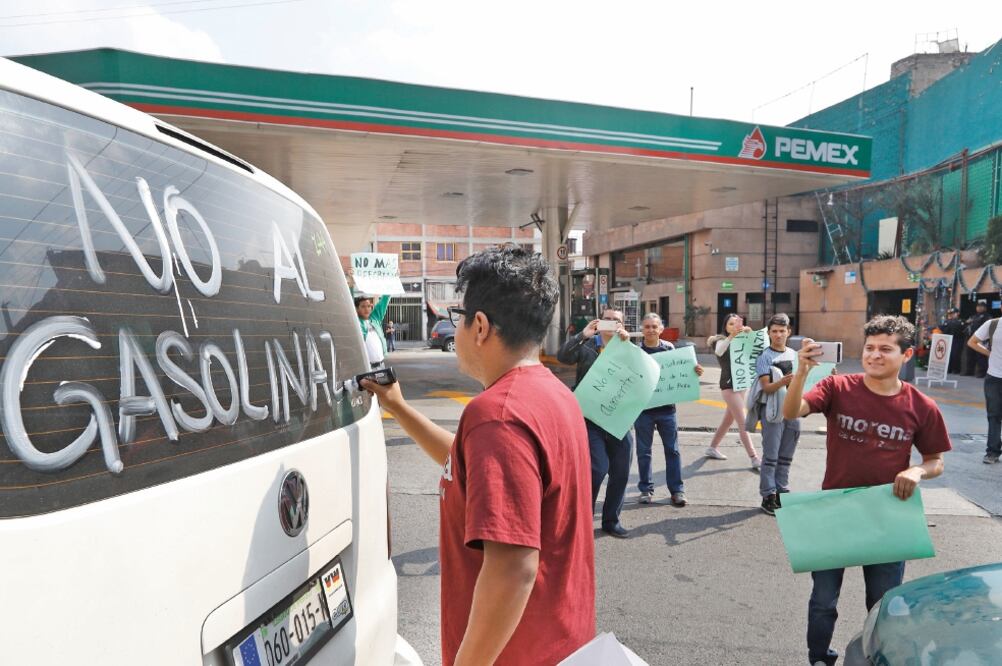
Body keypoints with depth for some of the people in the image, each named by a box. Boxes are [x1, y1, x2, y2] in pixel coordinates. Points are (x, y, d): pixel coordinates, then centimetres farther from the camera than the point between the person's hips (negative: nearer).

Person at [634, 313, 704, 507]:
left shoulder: (670, 348, 3)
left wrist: (695, 372, -9)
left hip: (666, 407, 2)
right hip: (643, 407, -1)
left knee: (672, 450, 7)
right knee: (644, 451, 8)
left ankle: (677, 489, 17)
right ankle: (646, 489, 20)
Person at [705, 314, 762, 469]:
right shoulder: (722, 340, -8)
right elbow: (719, 351, -31)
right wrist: (731, 336, -46)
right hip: (729, 385, -7)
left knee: (729, 419, 16)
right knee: (743, 423, -9)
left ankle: (712, 448, 31)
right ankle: (754, 459, -9)